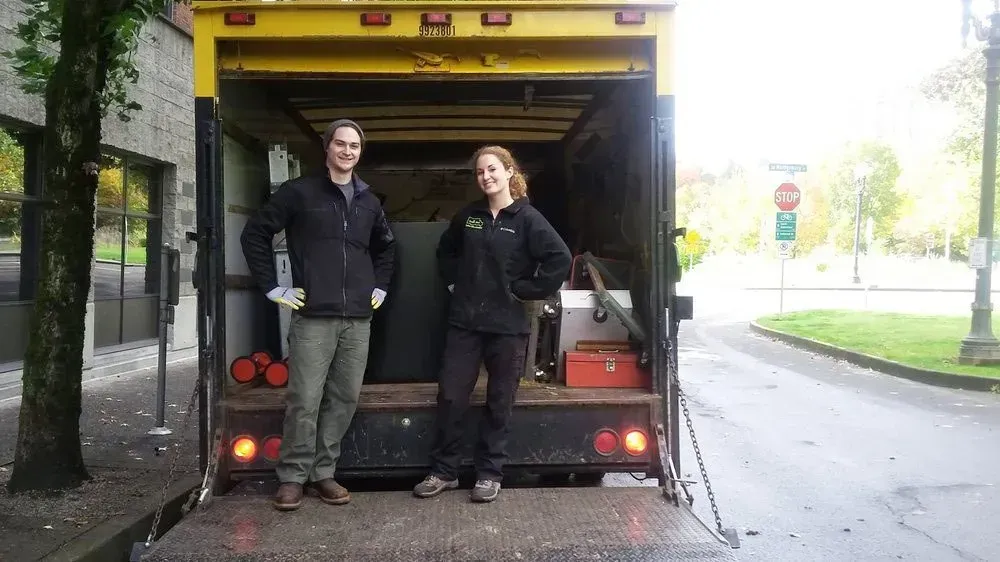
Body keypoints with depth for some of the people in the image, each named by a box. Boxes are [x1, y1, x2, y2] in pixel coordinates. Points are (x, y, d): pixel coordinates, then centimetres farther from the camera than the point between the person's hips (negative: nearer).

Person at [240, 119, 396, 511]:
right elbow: (254, 233, 0)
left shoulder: (368, 202, 15)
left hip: (358, 319, 5)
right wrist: (272, 287, -3)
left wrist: (380, 286, 19)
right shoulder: (299, 192, 0)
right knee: (304, 401, -4)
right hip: (313, 317, -5)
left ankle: (323, 472, 19)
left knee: (345, 398, 7)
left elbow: (385, 246, 31)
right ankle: (292, 477, 9)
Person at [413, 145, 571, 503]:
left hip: (507, 326, -3)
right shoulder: (468, 216, 7)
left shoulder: (527, 218, -6)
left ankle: (489, 474, 21)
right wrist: (453, 283, 11)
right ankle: (443, 471, 18)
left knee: (499, 403, 7)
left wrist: (526, 290, -11)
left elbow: (560, 259, -13)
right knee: (450, 397, 4)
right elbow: (446, 251, 25)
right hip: (464, 322, 4)